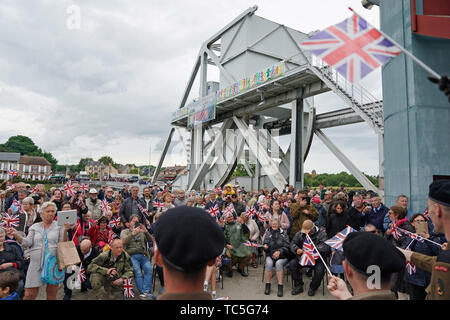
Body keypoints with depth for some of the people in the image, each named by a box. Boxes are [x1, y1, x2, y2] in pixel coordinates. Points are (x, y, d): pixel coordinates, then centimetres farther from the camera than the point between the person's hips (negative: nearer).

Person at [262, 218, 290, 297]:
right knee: (269, 263, -30)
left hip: (282, 256, -1)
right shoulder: (268, 233, 12)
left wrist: (279, 251, -18)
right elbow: (265, 244, 6)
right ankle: (267, 285, -19)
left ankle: (280, 287, -27)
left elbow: (286, 247, -1)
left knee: (278, 263, -33)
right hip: (270, 255, 1)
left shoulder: (284, 234, 6)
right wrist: (265, 247, -18)